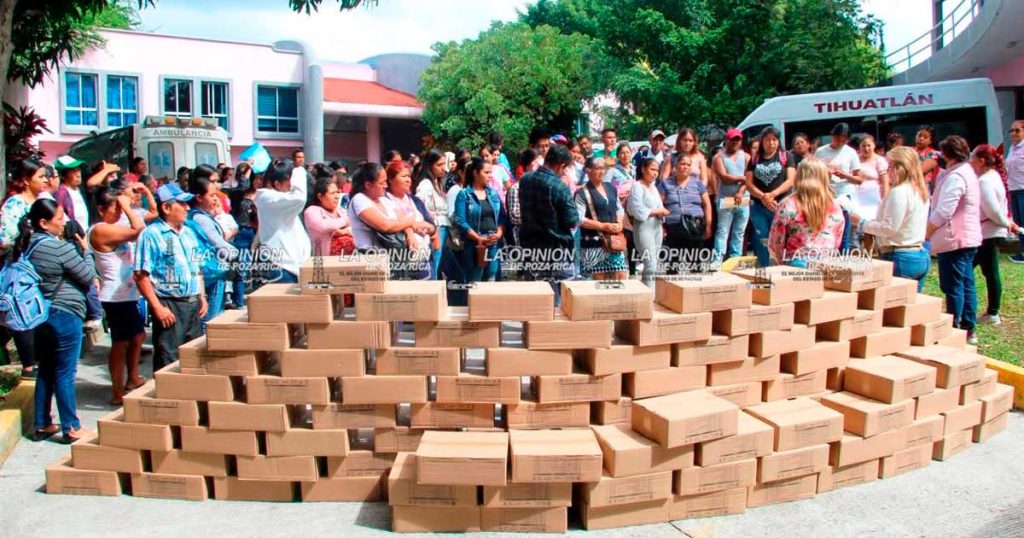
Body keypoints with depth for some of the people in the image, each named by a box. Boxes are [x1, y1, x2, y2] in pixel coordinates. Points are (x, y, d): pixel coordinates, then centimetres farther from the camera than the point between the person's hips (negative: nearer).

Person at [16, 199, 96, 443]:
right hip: (64, 317, -8)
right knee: (65, 374, 0)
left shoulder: (27, 245, 5)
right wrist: (85, 249, 0)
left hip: (41, 316, 8)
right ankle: (71, 428, 9)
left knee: (45, 371, 17)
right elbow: (88, 276, -12)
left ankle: (42, 425, 26)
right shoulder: (61, 248, -19)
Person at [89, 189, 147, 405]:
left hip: (130, 293, 10)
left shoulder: (114, 228, 14)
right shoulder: (101, 230, -17)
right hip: (117, 297, -10)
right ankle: (118, 393, 8)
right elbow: (138, 229, -27)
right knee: (121, 343, -2)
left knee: (138, 336, 22)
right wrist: (126, 206, -17)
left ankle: (133, 379, 38)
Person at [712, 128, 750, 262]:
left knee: (739, 233, 6)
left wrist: (740, 192, -13)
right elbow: (724, 177, -9)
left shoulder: (746, 157, 13)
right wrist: (742, 178, -3)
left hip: (743, 200, 3)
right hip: (725, 200, -3)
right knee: (722, 232, -6)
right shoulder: (719, 158, 4)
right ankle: (718, 260, -9)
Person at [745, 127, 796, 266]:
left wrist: (772, 195, -17)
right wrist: (763, 197, -13)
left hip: (781, 206, -3)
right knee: (762, 242, 7)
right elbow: (749, 183, 4)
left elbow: (791, 180, -4)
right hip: (758, 207, 3)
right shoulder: (754, 158, 11)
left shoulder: (786, 156, 5)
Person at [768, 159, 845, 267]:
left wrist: (784, 263, 14)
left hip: (797, 264, -3)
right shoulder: (835, 207, 4)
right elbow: (837, 243, 13)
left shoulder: (788, 206, -6)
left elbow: (775, 243, -2)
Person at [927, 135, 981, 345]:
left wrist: (925, 233, -10)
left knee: (953, 287, -4)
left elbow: (943, 212, -20)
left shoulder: (955, 177, -17)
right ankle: (968, 330, 18)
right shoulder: (968, 173, 16)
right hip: (968, 238, 10)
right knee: (966, 285, 12)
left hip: (954, 240, -10)